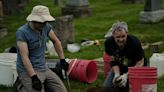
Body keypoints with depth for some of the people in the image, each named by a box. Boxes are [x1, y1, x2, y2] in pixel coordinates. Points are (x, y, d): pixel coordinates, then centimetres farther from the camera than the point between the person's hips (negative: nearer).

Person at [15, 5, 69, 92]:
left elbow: (56, 41, 16)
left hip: (43, 68, 6)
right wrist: (34, 77, -31)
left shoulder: (46, 26, -2)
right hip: (28, 70, -6)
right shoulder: (22, 32, -20)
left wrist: (62, 60, 15)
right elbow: (24, 57, -25)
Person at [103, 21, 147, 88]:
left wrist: (126, 75, -35)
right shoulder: (109, 42, -21)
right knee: (106, 86, -9)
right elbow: (113, 61, -11)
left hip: (136, 67, -3)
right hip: (120, 67, 3)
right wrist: (117, 74, -28)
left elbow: (139, 64, -25)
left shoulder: (134, 42, -32)